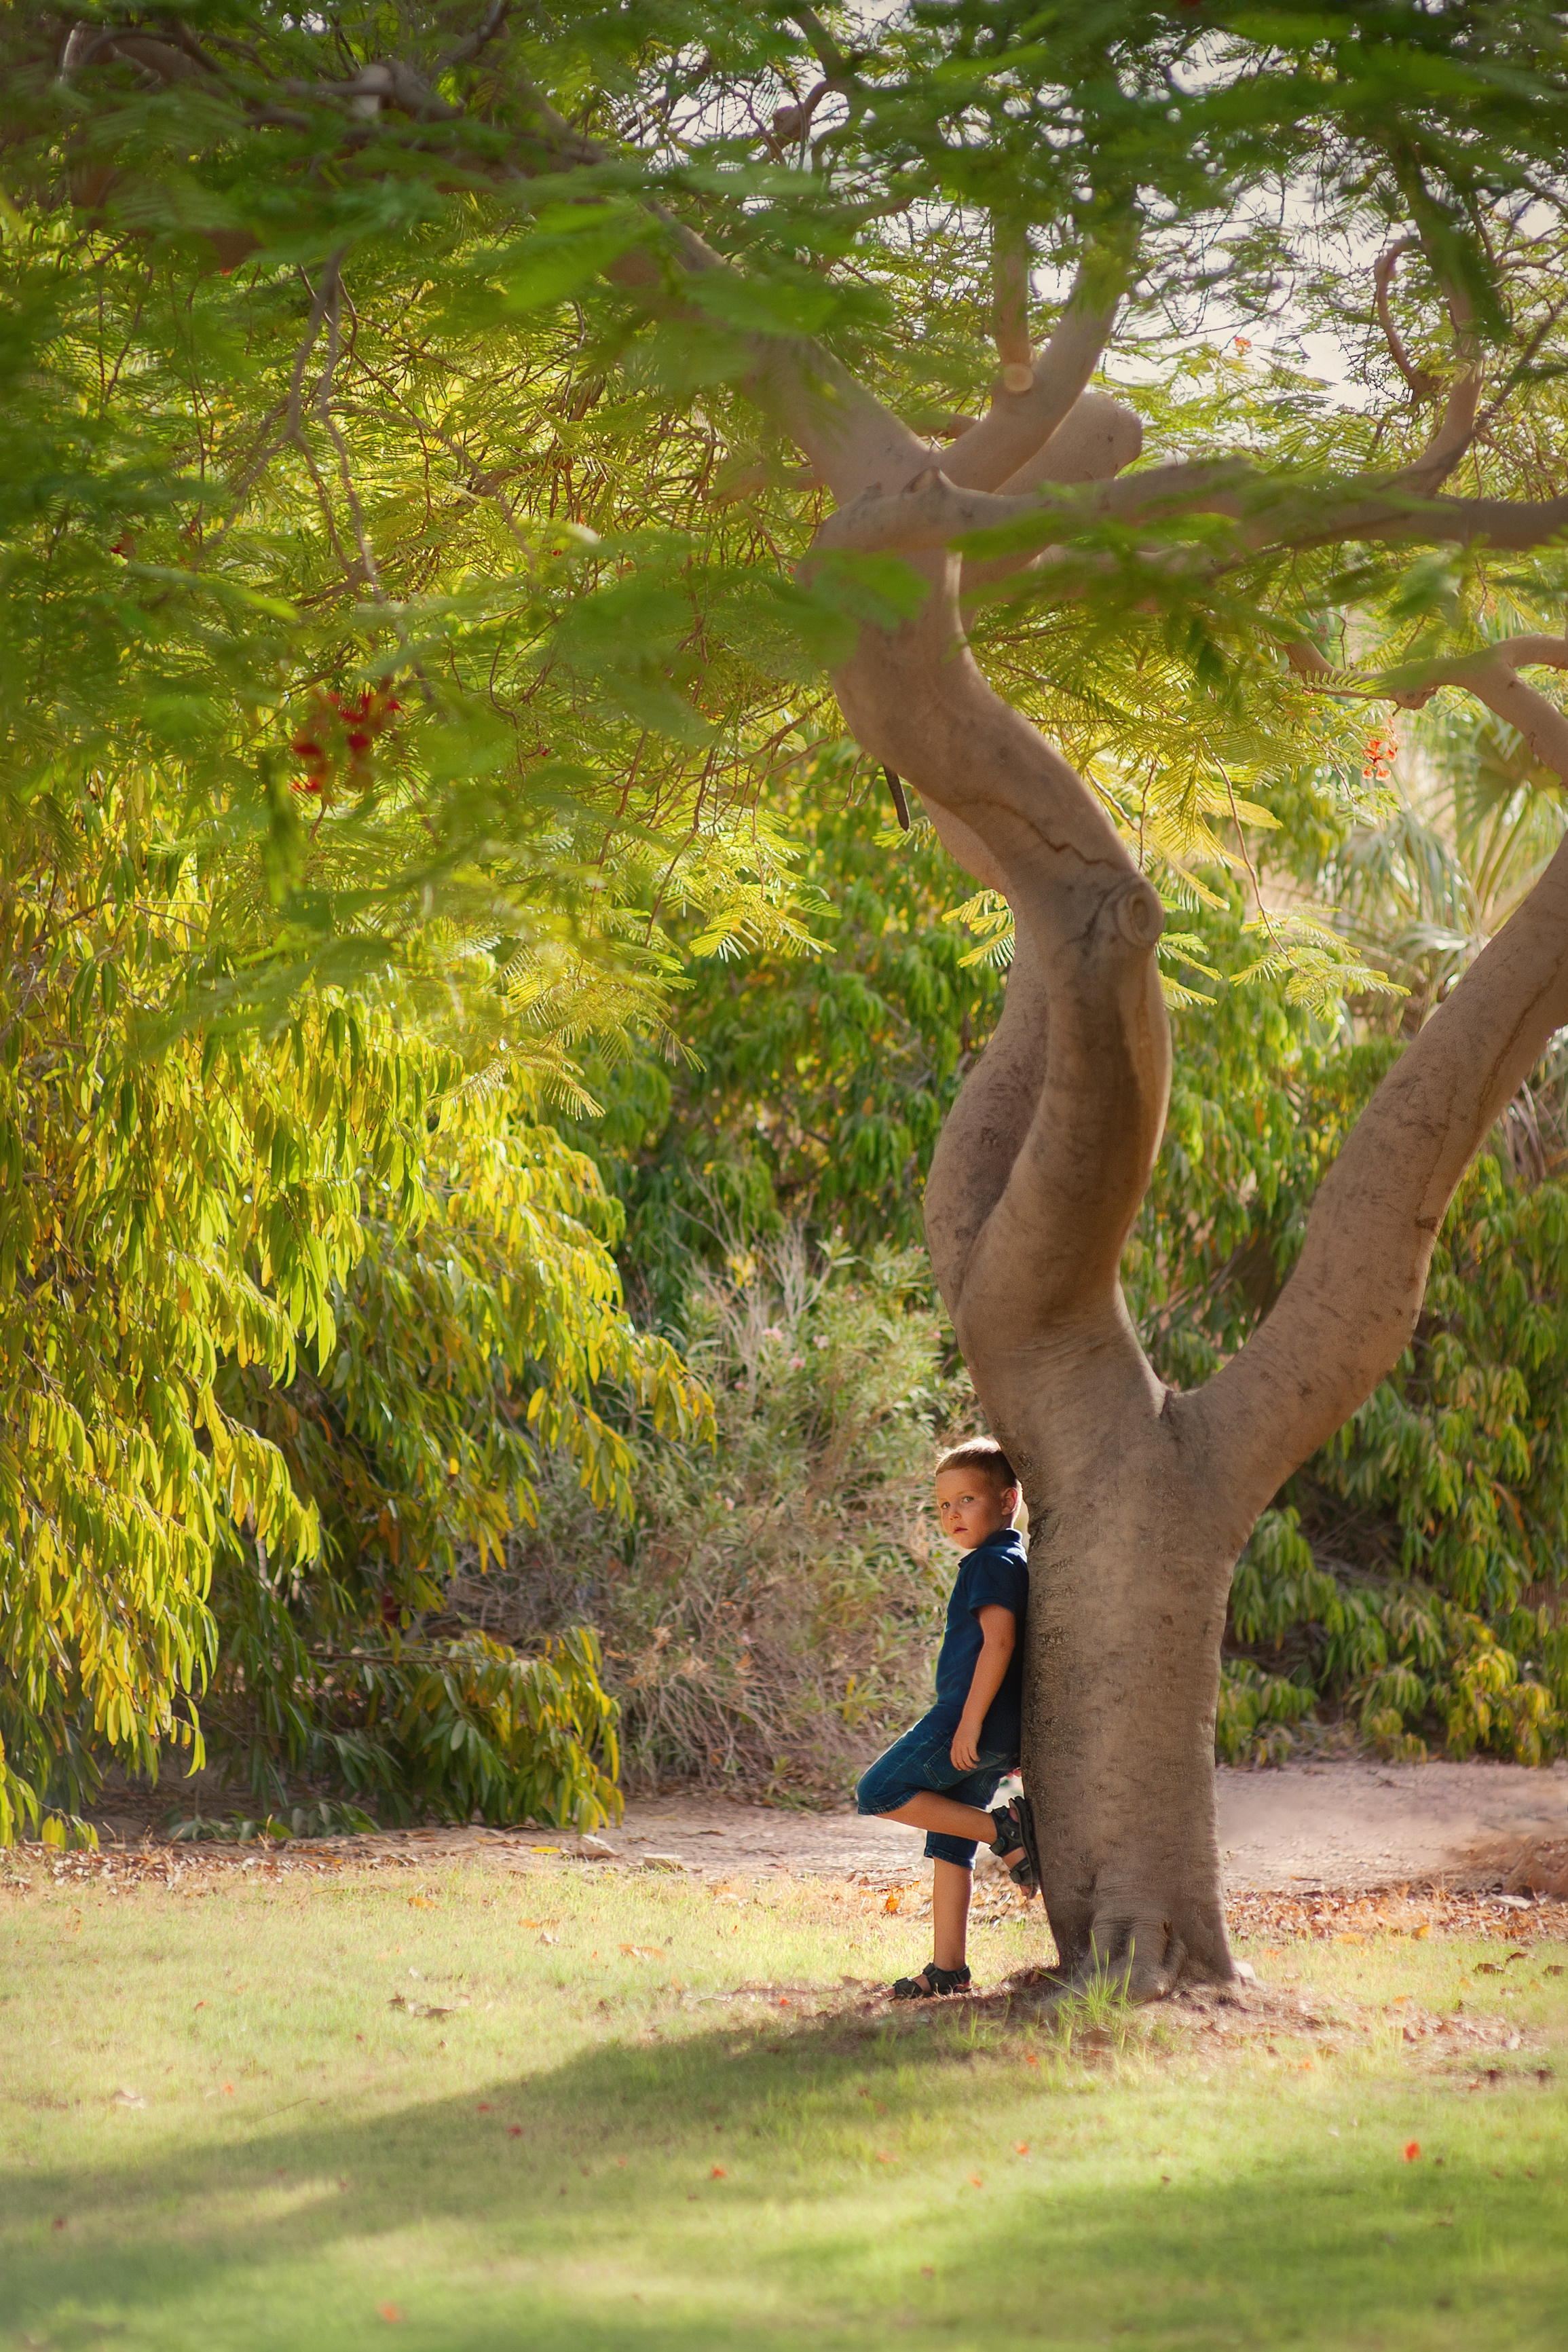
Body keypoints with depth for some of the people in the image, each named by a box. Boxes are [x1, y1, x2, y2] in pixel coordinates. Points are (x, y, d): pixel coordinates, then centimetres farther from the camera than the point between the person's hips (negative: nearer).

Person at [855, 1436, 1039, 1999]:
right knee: (947, 1844, 13)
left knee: (878, 1793, -7)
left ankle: (1003, 1828, -11)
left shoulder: (992, 1562, -11)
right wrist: (1011, 1741, 26)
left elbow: (999, 1640, -22)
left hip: (970, 1721, -10)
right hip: (997, 1733, 10)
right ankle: (948, 1966, 13)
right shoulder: (1016, 1562, 19)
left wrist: (970, 1722, -24)